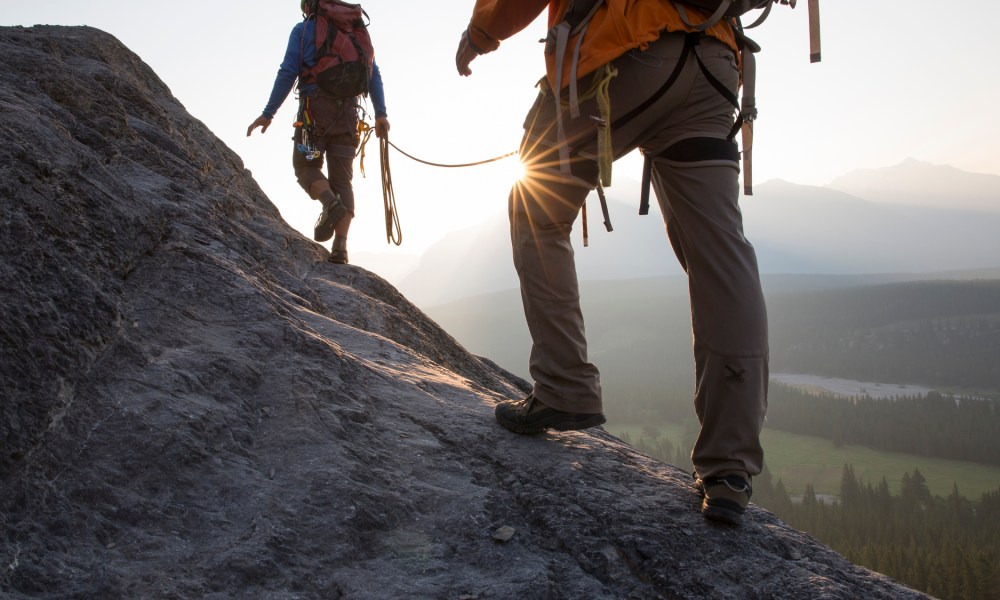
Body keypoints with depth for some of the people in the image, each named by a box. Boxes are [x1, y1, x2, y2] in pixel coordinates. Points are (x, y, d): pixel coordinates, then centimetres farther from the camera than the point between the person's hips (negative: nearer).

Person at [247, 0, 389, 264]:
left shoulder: (302, 30, 8)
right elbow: (373, 73, 9)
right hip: (348, 110, 3)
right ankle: (340, 248, -11)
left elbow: (288, 71, -3)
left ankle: (330, 203, -23)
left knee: (306, 167, 10)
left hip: (315, 107, -3)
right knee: (342, 179, 3)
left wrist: (268, 113, -3)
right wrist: (381, 113, 4)